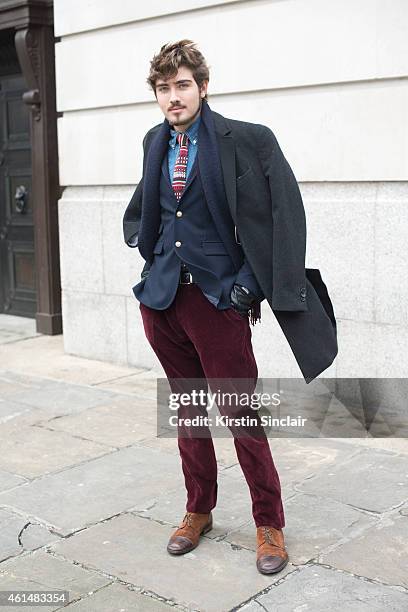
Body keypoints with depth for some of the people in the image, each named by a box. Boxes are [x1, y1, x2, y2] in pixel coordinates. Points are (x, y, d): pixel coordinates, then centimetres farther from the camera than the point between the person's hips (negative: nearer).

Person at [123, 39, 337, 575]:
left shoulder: (247, 141, -9)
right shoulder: (156, 143, 10)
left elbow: (287, 214, -10)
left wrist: (252, 283, -13)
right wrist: (142, 242, 13)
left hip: (218, 298, -5)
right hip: (162, 298, 6)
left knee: (241, 416, -1)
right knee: (188, 411, 16)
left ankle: (269, 525, 17)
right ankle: (198, 511, 33)